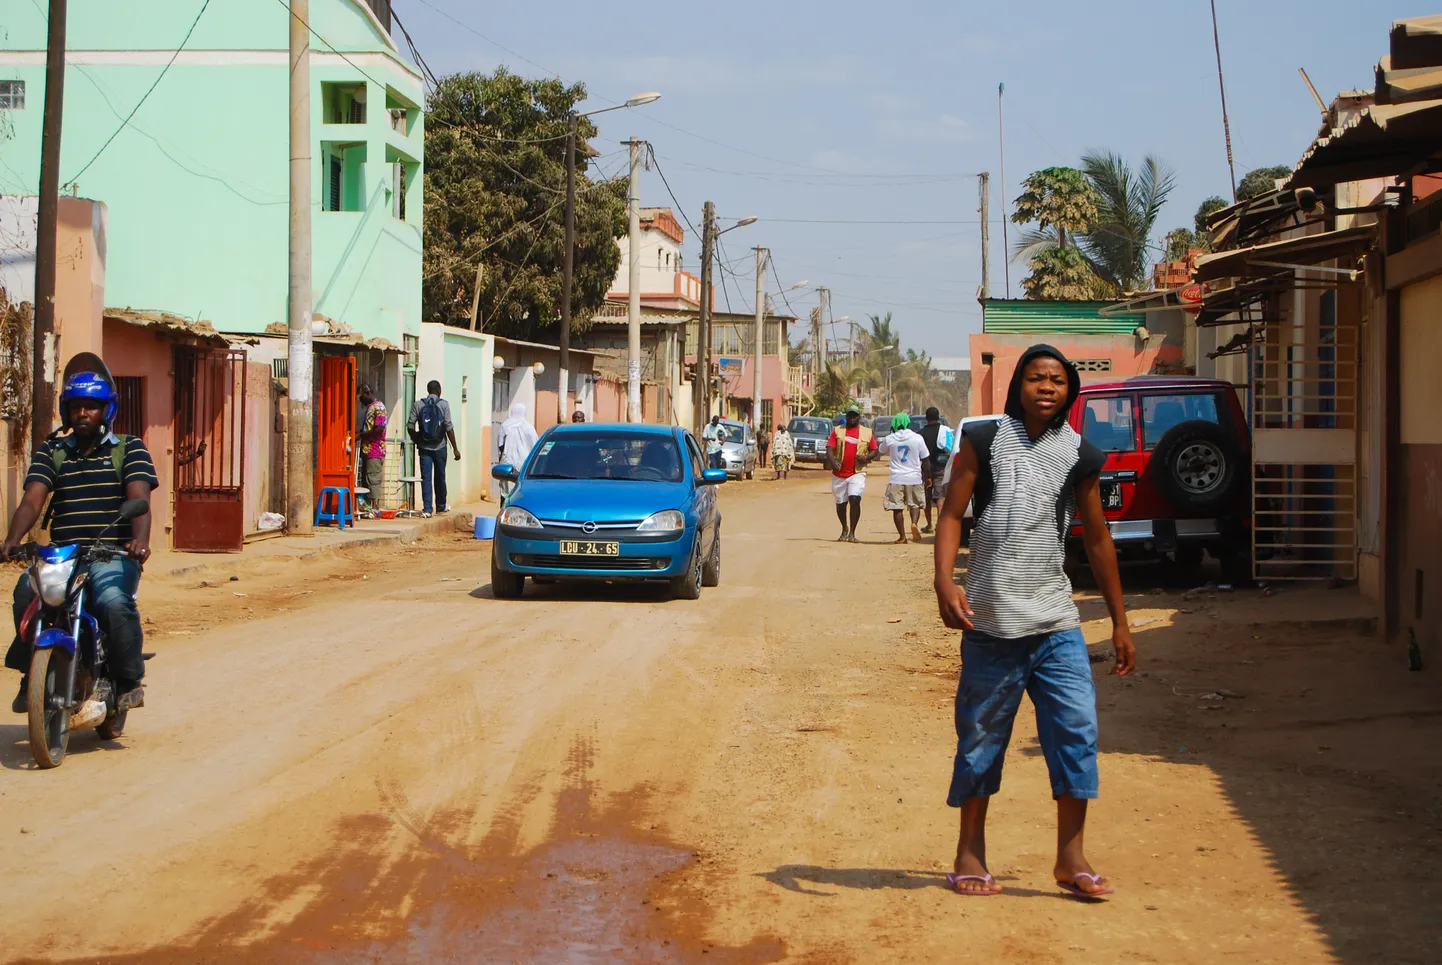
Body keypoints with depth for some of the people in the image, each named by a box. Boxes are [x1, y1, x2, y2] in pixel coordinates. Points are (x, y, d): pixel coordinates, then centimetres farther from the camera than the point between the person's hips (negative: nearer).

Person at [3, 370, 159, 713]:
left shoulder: (129, 448, 8)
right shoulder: (51, 451, 15)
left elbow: (140, 499, -9)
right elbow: (32, 499, 0)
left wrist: (140, 540, -30)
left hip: (114, 554, -2)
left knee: (114, 601, -33)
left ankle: (129, 679, -10)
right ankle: (30, 676, -8)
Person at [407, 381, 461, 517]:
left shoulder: (418, 404, -1)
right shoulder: (443, 404, -6)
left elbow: (410, 426, -3)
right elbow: (449, 427, -10)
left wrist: (416, 440, 15)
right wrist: (455, 448, -6)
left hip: (424, 447, 1)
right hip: (439, 447, -1)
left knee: (426, 478, 2)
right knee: (440, 477, 13)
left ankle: (427, 508, -5)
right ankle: (441, 506, 26)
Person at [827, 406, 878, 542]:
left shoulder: (867, 432, 7)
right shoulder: (837, 431, 6)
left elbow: (874, 450, 13)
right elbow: (829, 449, -2)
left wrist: (866, 457, -9)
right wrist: (833, 462, -22)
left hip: (857, 473, -2)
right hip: (839, 473, 2)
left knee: (855, 499, -20)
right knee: (840, 504, 10)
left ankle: (852, 533, -15)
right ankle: (844, 529, 33)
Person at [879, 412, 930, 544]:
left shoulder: (890, 439, -4)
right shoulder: (917, 438, -4)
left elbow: (882, 450, 19)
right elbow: (926, 459, 0)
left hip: (896, 478, 0)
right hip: (914, 477, 0)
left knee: (897, 508, 5)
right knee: (915, 504, 14)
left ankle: (902, 536, 3)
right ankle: (914, 523, -14)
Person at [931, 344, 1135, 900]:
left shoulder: (1078, 457, 8)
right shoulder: (983, 442, 1)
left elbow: (1098, 541, 14)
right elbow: (952, 514, -2)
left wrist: (1120, 623, 15)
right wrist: (944, 582, -19)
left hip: (1056, 623, 2)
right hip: (990, 623, -2)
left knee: (1077, 729, -6)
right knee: (982, 735, 5)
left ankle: (1071, 859, 4)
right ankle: (969, 854, 18)